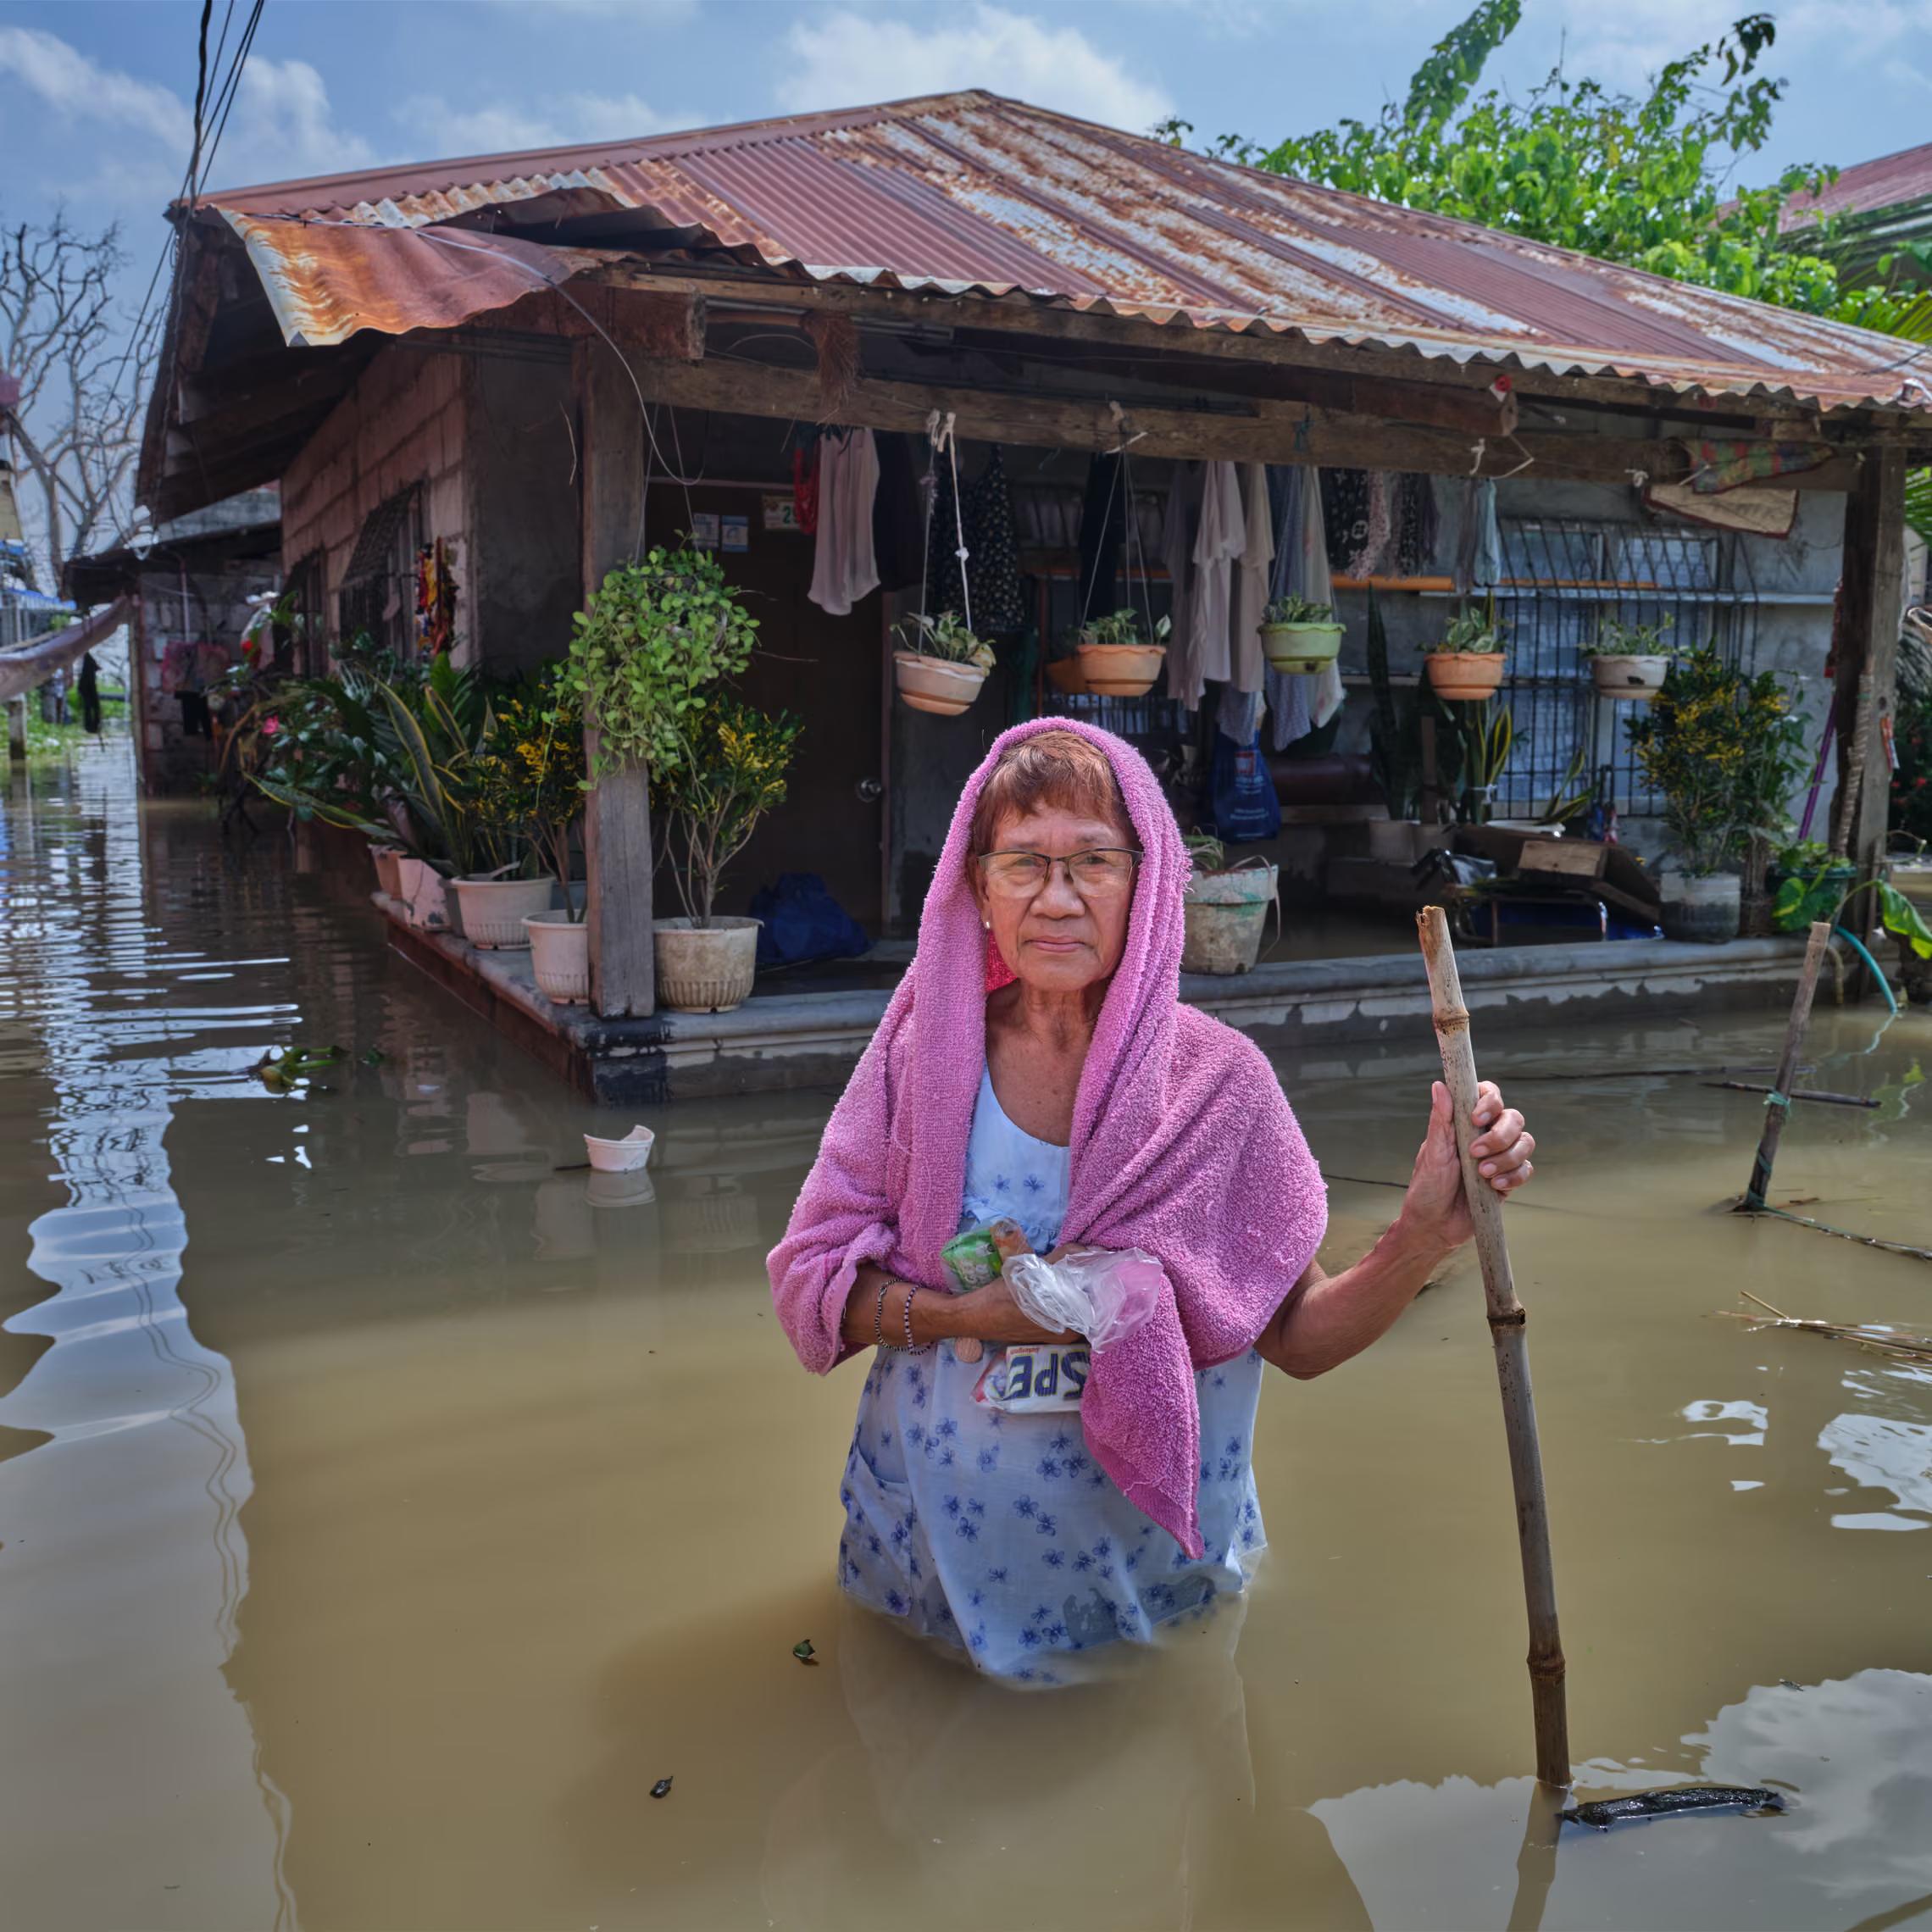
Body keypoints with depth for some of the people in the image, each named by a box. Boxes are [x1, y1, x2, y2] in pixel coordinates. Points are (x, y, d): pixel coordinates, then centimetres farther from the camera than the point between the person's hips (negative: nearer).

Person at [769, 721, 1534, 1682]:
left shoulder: (1217, 1079, -13)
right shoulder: (921, 1056, -11)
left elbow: (1297, 1337, -6)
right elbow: (808, 1277, -8)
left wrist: (1425, 1234, -22)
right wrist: (969, 1316, -24)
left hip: (1148, 1560, 0)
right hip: (936, 1558, 1)